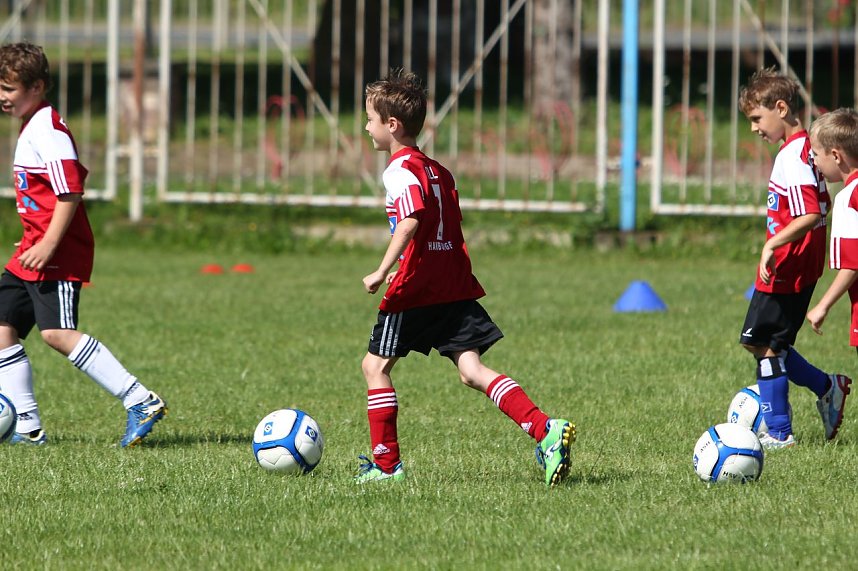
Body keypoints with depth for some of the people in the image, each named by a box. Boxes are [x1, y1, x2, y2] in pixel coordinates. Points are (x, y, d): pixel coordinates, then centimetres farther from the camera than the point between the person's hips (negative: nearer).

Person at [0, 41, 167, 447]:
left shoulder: (47, 129, -14)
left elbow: (70, 192, -22)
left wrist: (47, 246, -25)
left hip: (59, 253, -11)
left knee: (56, 333, -20)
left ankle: (141, 401, -20)